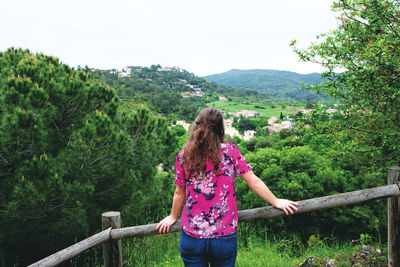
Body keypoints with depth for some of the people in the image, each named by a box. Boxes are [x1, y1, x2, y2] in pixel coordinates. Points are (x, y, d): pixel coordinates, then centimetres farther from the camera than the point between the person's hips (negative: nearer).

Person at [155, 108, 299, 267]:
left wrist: (173, 217, 23)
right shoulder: (230, 151, -5)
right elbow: (254, 182, -2)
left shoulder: (184, 156, -2)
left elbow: (179, 193, 6)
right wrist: (276, 202, 11)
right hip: (225, 236, 0)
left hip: (192, 236, 1)